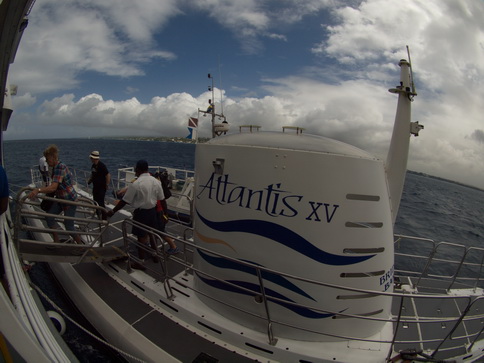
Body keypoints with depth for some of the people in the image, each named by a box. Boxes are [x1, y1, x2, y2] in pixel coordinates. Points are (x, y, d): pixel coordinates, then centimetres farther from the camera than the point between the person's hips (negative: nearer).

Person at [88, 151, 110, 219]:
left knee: (101, 203, -9)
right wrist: (89, 180, 9)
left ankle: (104, 218, -1)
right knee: (95, 201, 18)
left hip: (101, 187, -9)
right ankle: (97, 215, 35)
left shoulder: (101, 165, -19)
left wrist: (107, 185, -19)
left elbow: (108, 175, -22)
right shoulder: (93, 165, 8)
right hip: (95, 187, 9)